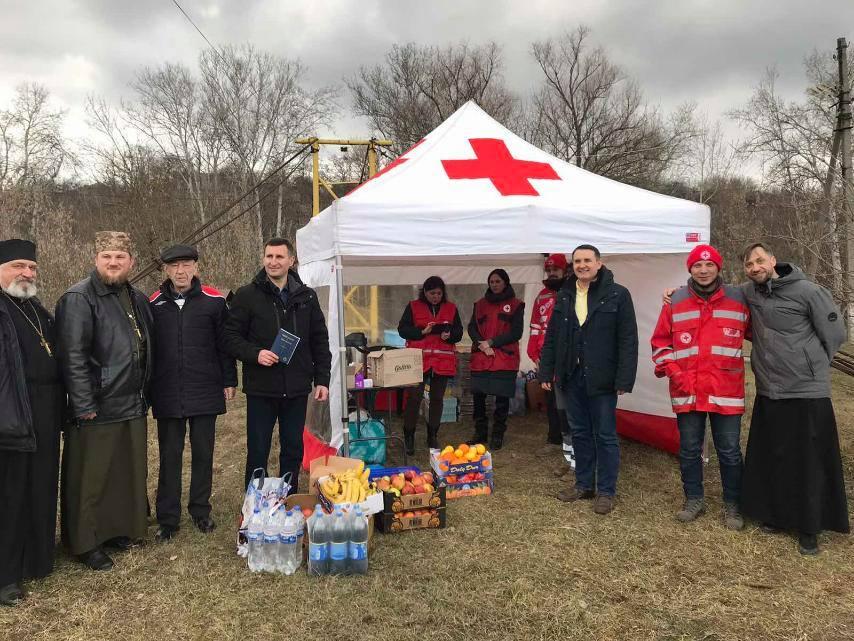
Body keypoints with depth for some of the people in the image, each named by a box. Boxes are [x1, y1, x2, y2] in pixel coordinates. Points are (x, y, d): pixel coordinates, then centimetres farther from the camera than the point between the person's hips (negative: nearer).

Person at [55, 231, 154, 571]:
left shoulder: (137, 299, 12)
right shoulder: (79, 298, -12)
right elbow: (73, 356, -17)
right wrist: (84, 405, -20)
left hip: (133, 406, 7)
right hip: (97, 409, -7)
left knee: (130, 473, 16)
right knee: (91, 479, 4)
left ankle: (120, 529, 33)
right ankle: (86, 543, 19)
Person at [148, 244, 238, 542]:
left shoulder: (214, 301, -1)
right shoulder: (154, 304, 3)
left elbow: (224, 343, 3)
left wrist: (229, 381, 2)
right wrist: (148, 387, 7)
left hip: (206, 392, -1)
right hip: (167, 395, 1)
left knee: (203, 453, 9)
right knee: (169, 456, 7)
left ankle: (201, 511, 24)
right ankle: (167, 518, 18)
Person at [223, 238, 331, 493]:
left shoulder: (307, 296, 7)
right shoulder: (247, 295, -2)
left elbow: (319, 341, 11)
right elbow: (231, 337, -1)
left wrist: (322, 379, 5)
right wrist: (255, 354, -18)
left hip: (297, 389, 3)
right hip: (260, 388, -3)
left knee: (293, 451, 12)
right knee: (257, 453, 5)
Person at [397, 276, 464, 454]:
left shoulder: (451, 308, 9)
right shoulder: (413, 307, 3)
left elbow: (459, 332, 10)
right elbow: (402, 329, -1)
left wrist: (449, 335, -12)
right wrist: (422, 332, -15)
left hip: (442, 361, 3)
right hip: (418, 359, -2)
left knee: (437, 398, 9)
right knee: (414, 397, -6)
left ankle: (432, 436, 22)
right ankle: (408, 436, 7)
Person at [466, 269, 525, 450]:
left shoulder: (515, 305, 2)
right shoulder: (480, 304, 14)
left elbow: (517, 332, -5)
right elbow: (472, 328, 8)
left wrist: (491, 342, -11)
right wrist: (481, 344, -11)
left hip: (505, 359, -3)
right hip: (480, 359, 3)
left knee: (502, 397, 0)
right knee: (478, 396, 3)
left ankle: (498, 435, 14)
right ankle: (480, 432, 19)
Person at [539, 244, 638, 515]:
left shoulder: (617, 295, -5)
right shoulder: (564, 296, 10)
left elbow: (628, 340, -9)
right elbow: (552, 338, 13)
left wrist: (624, 379, -14)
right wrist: (546, 372, 8)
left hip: (602, 379, -5)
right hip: (572, 378, 5)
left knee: (605, 436, 4)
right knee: (579, 433, 14)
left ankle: (606, 492, 16)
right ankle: (584, 484, 28)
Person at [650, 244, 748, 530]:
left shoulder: (739, 300, 2)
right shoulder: (675, 302, 2)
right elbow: (660, 342, 7)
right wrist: (672, 372, -4)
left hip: (727, 392, -1)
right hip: (687, 392, 1)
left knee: (729, 451, 7)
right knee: (689, 450, 12)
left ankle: (732, 505, 23)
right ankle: (694, 500, 28)